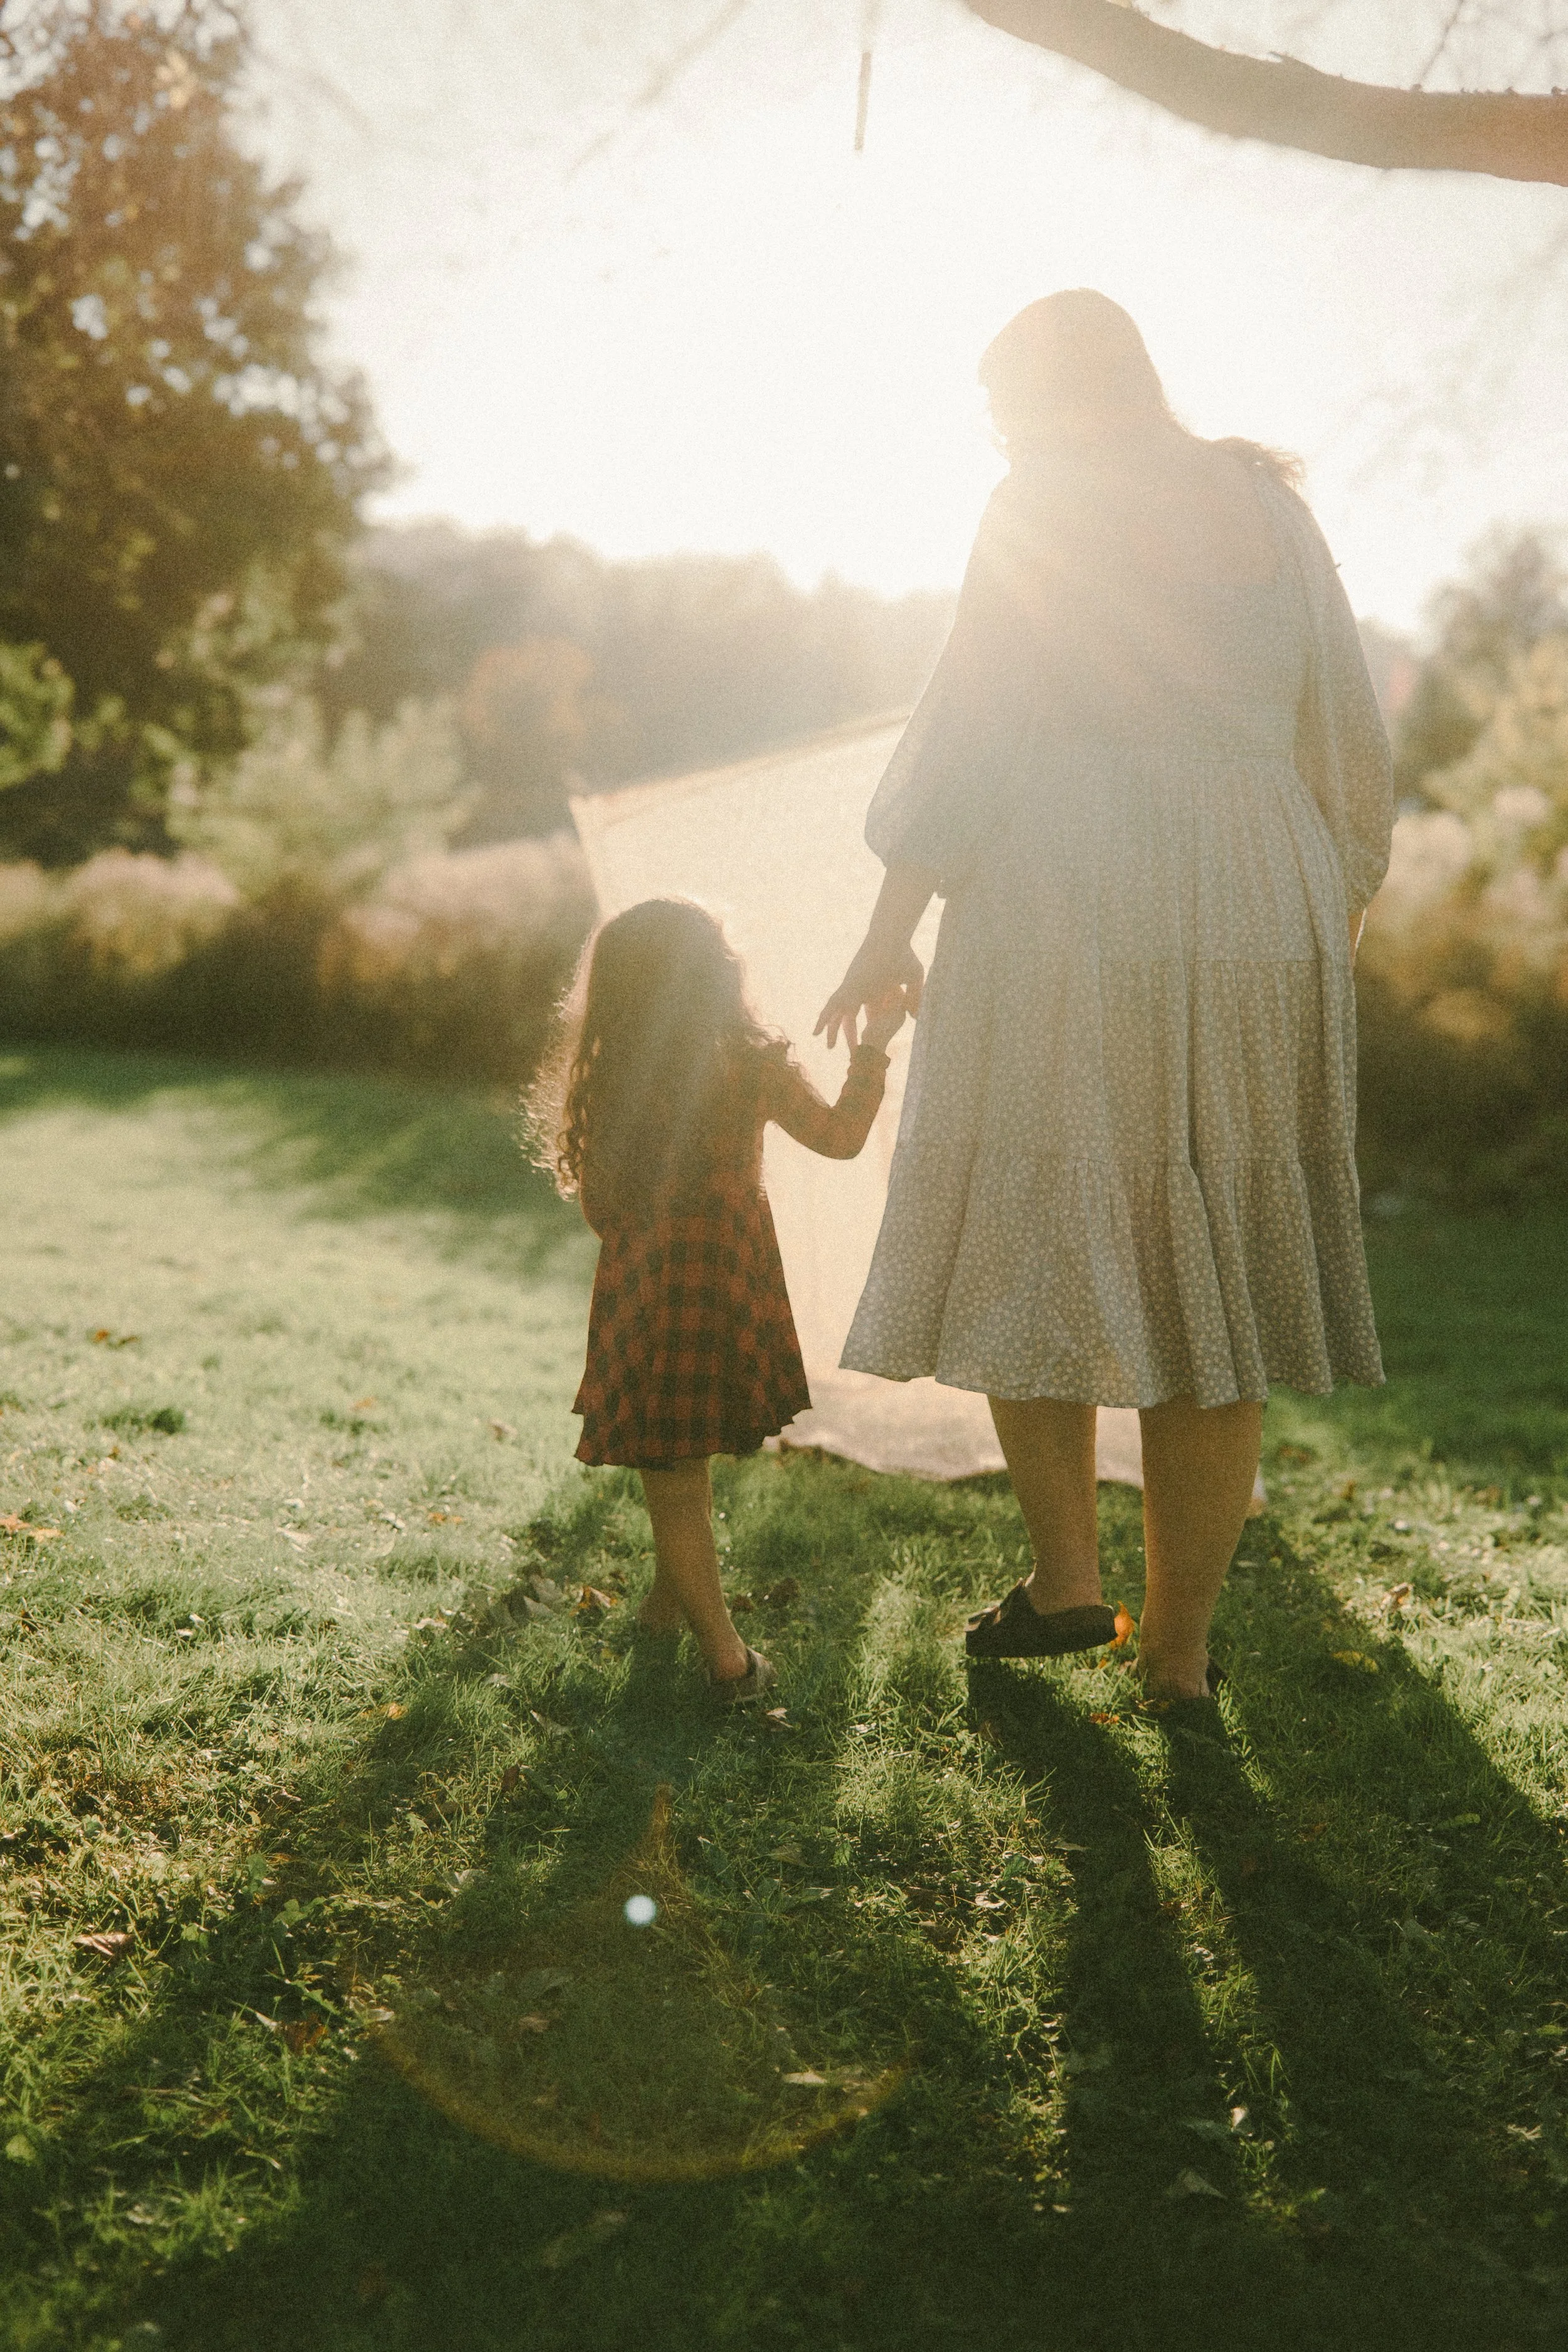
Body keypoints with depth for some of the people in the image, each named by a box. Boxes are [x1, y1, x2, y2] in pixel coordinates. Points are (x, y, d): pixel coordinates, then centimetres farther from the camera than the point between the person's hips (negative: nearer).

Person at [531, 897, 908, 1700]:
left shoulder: (604, 1079, -7)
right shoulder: (751, 1066, -9)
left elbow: (599, 1205, 1)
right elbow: (840, 1135, 2)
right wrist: (875, 1047, 14)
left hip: (642, 1295, -1)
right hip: (730, 1290, 1)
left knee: (671, 1476, 8)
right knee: (686, 1463, 22)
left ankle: (724, 1653, 11)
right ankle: (670, 1600, 40)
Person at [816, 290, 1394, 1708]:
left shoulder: (1036, 514, 2)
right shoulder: (1267, 504, 15)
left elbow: (968, 732, -5)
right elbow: (1350, 740, 13)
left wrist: (891, 933, -2)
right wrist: (1337, 910, 22)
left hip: (1067, 927, -4)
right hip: (1255, 929, 4)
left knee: (1030, 1232, 11)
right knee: (1212, 1261, 7)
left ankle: (1068, 1572, 8)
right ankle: (1180, 1645, 13)